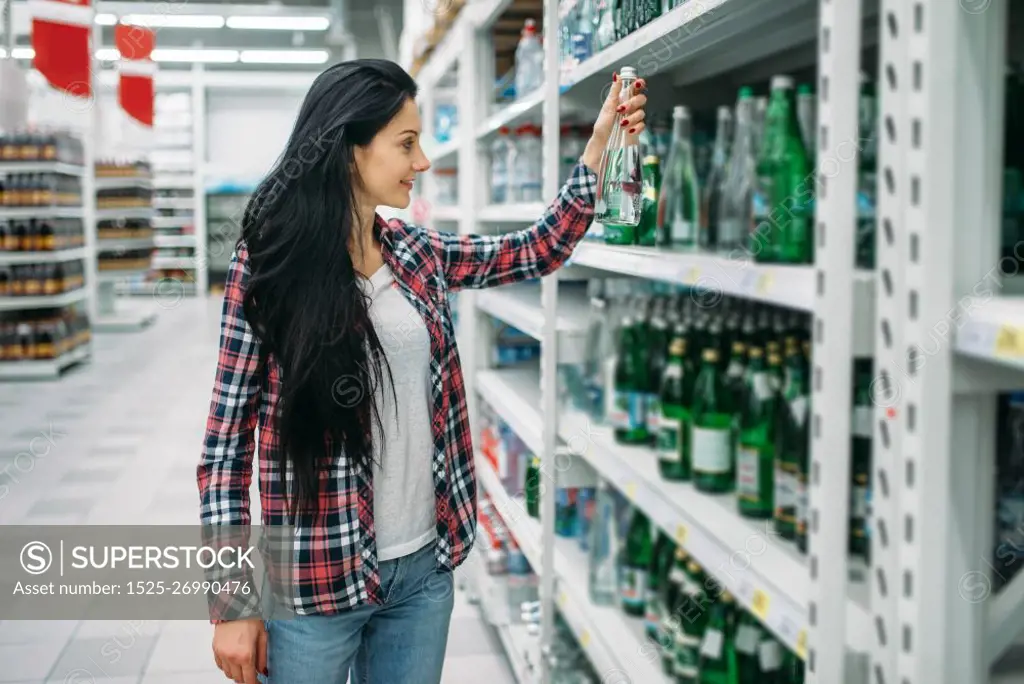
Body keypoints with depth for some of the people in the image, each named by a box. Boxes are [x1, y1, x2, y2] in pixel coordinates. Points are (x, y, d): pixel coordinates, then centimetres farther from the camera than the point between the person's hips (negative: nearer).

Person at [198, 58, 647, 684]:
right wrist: (234, 602, -11)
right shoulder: (270, 262, -11)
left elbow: (539, 251, 16)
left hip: (424, 566, 5)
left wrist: (599, 143, 10)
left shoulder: (415, 254, 4)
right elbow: (229, 434, -10)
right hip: (316, 582, -5)